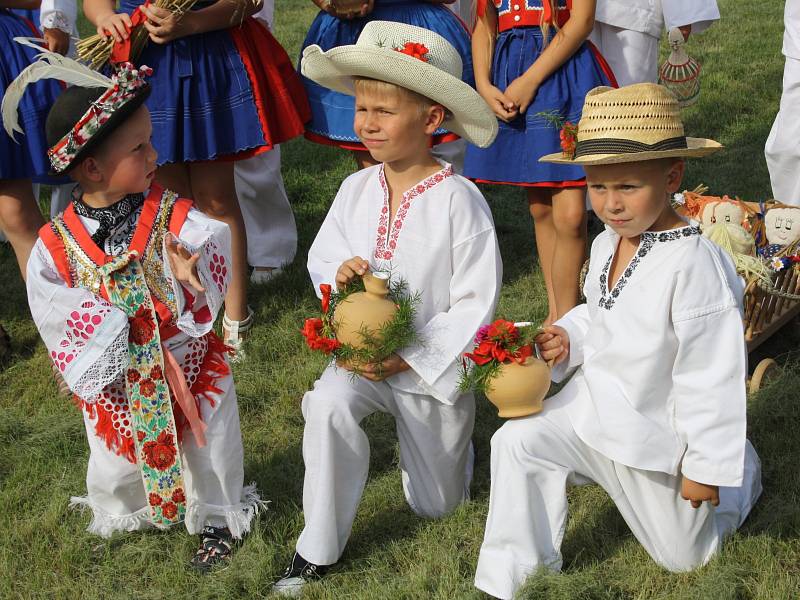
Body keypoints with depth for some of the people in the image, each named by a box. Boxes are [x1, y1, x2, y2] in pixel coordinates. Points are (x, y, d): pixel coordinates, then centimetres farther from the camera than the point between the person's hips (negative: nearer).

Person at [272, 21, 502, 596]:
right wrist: (338, 273, -21)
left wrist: (407, 359, -23)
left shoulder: (459, 200, -21)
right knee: (327, 404, -32)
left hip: (433, 365, -2)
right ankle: (318, 549, -16)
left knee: (436, 504, 12)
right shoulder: (357, 188, -7)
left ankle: (445, 436, 47)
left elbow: (476, 303, -19)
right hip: (363, 354, 3)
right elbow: (322, 254, 5)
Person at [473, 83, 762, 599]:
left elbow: (713, 376, -22)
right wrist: (568, 338, -7)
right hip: (593, 407, 6)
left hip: (655, 432, -5)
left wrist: (708, 468, -17)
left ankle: (740, 472, 42)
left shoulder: (695, 265, -28)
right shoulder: (606, 246, -4)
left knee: (683, 556, 14)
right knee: (518, 441, -19)